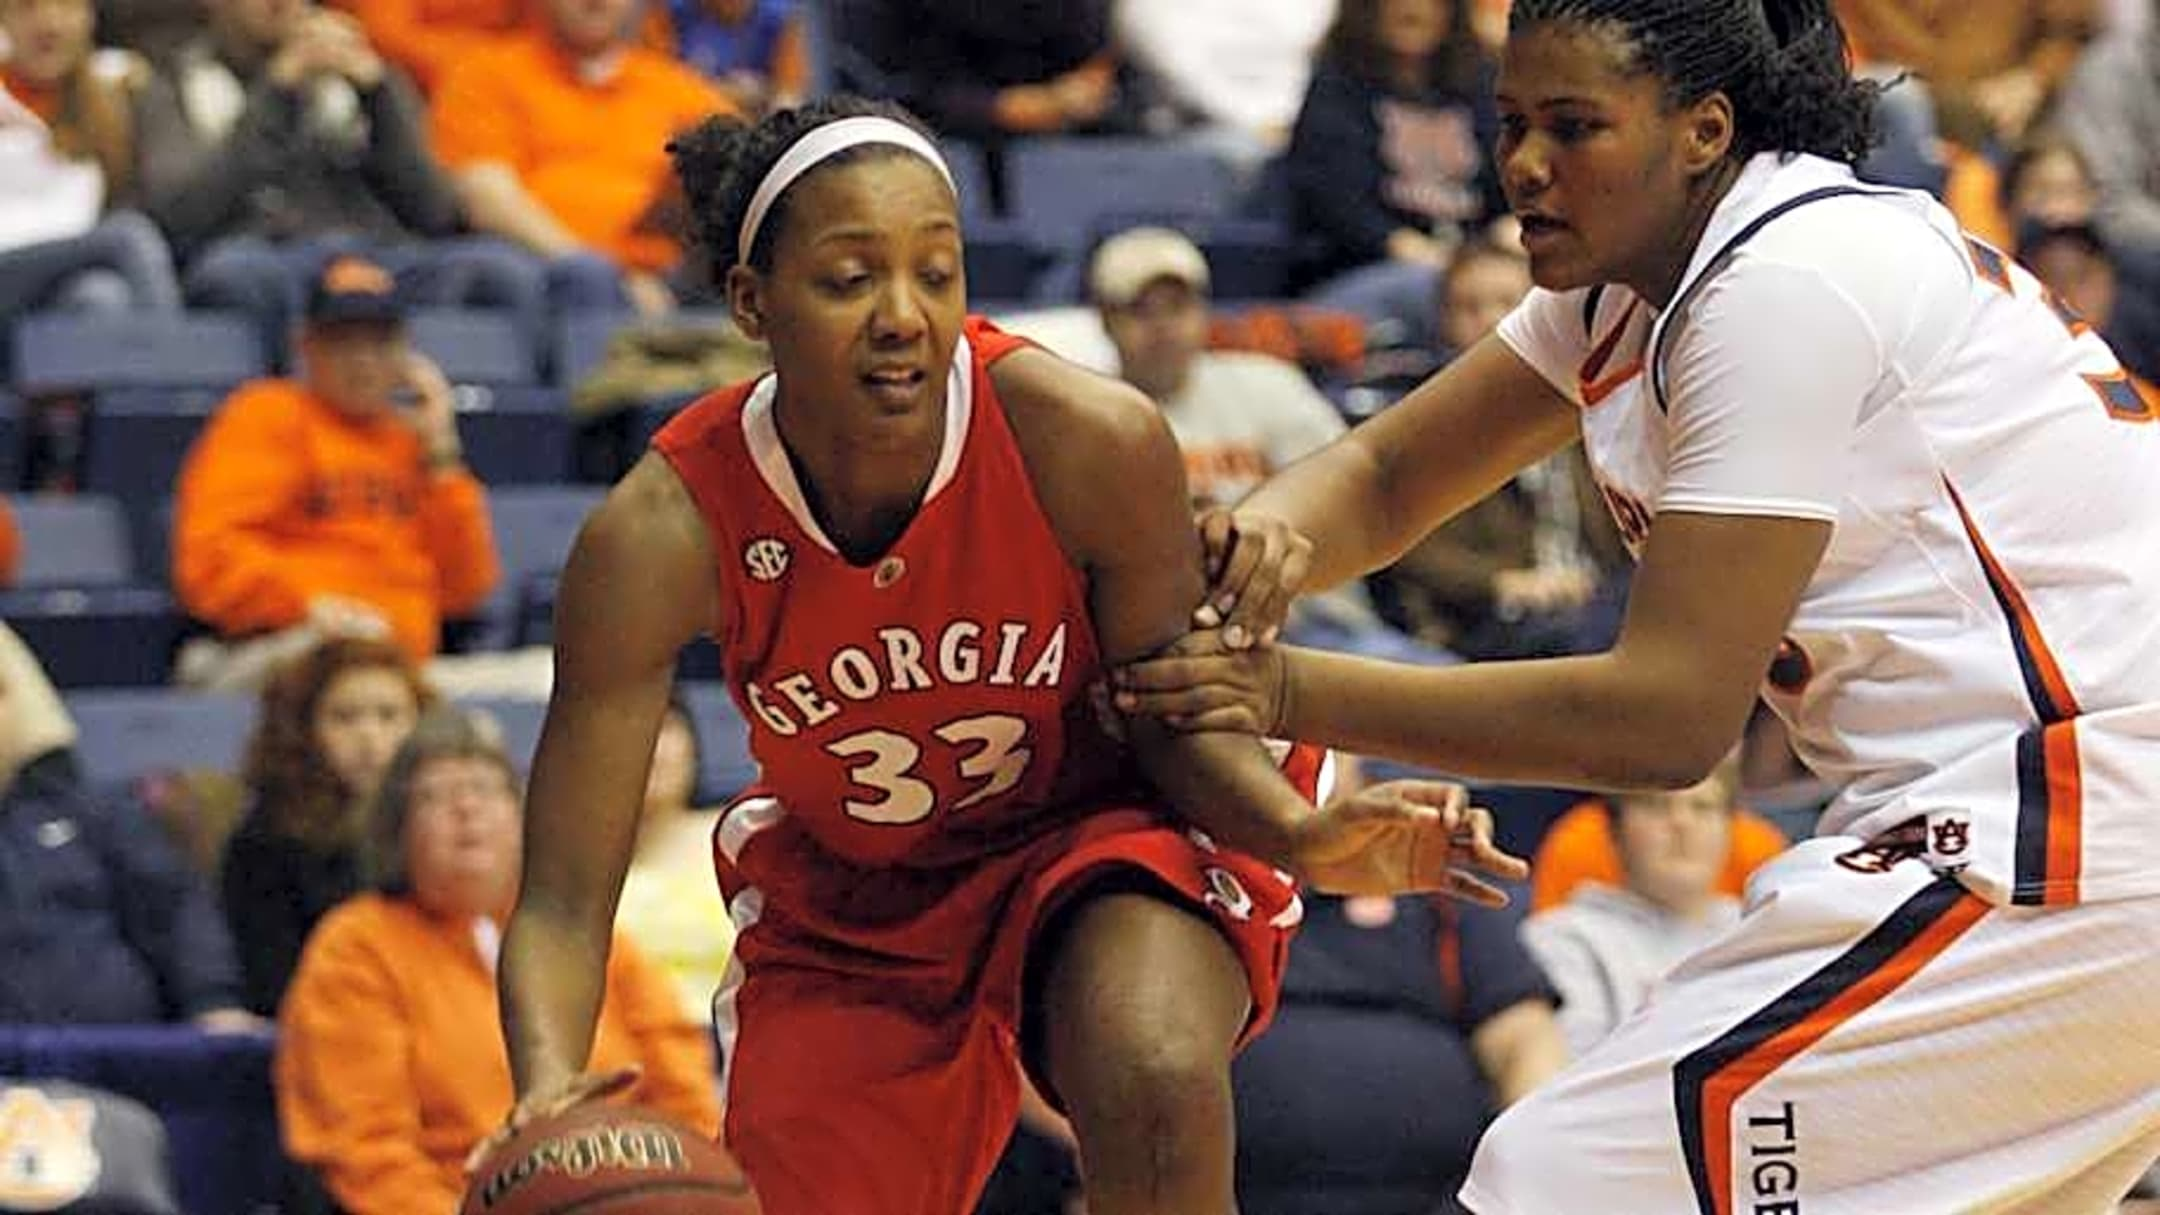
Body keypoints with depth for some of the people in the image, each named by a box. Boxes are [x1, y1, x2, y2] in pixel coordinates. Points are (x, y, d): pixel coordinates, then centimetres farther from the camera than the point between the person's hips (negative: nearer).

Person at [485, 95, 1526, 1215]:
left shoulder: (1091, 441, -28)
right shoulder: (659, 536, -27)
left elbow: (1165, 709, -11)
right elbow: (564, 900, -25)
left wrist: (1303, 839, -33)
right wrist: (547, 1095, -46)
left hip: (1105, 834, -2)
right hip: (846, 903, 2)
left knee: (1156, 1090, -32)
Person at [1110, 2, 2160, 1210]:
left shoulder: (1790, 288, -15)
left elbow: (1670, 716, -17)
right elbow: (1387, 475, 19)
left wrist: (1295, 693, -15)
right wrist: (1272, 534, -5)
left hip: (2061, 827, -11)